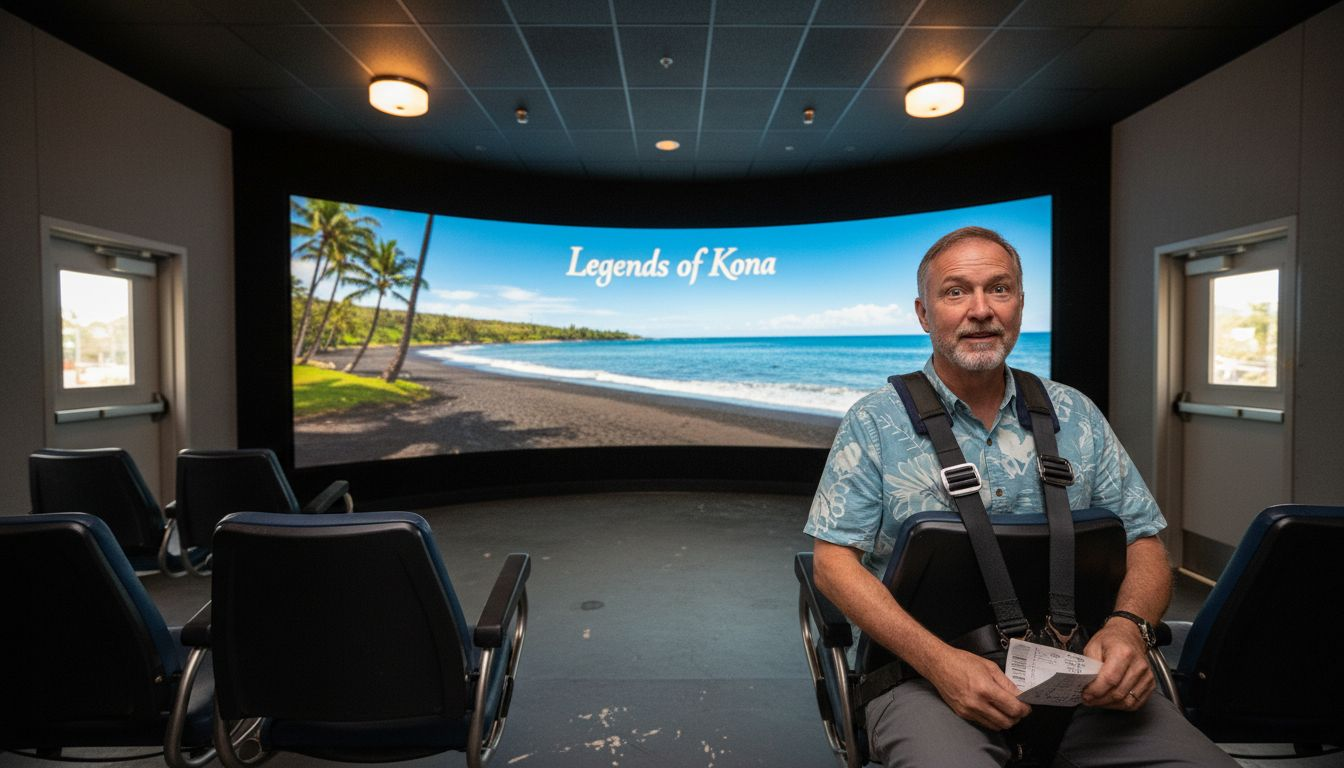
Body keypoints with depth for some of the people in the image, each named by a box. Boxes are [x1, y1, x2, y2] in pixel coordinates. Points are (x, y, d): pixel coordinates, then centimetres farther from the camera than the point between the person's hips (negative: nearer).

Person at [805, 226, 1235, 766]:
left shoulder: (1076, 417, 11)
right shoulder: (875, 422, -1)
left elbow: (1143, 541, 12)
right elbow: (833, 560, -7)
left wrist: (1128, 625, -10)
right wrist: (938, 660, -20)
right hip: (925, 668, -4)